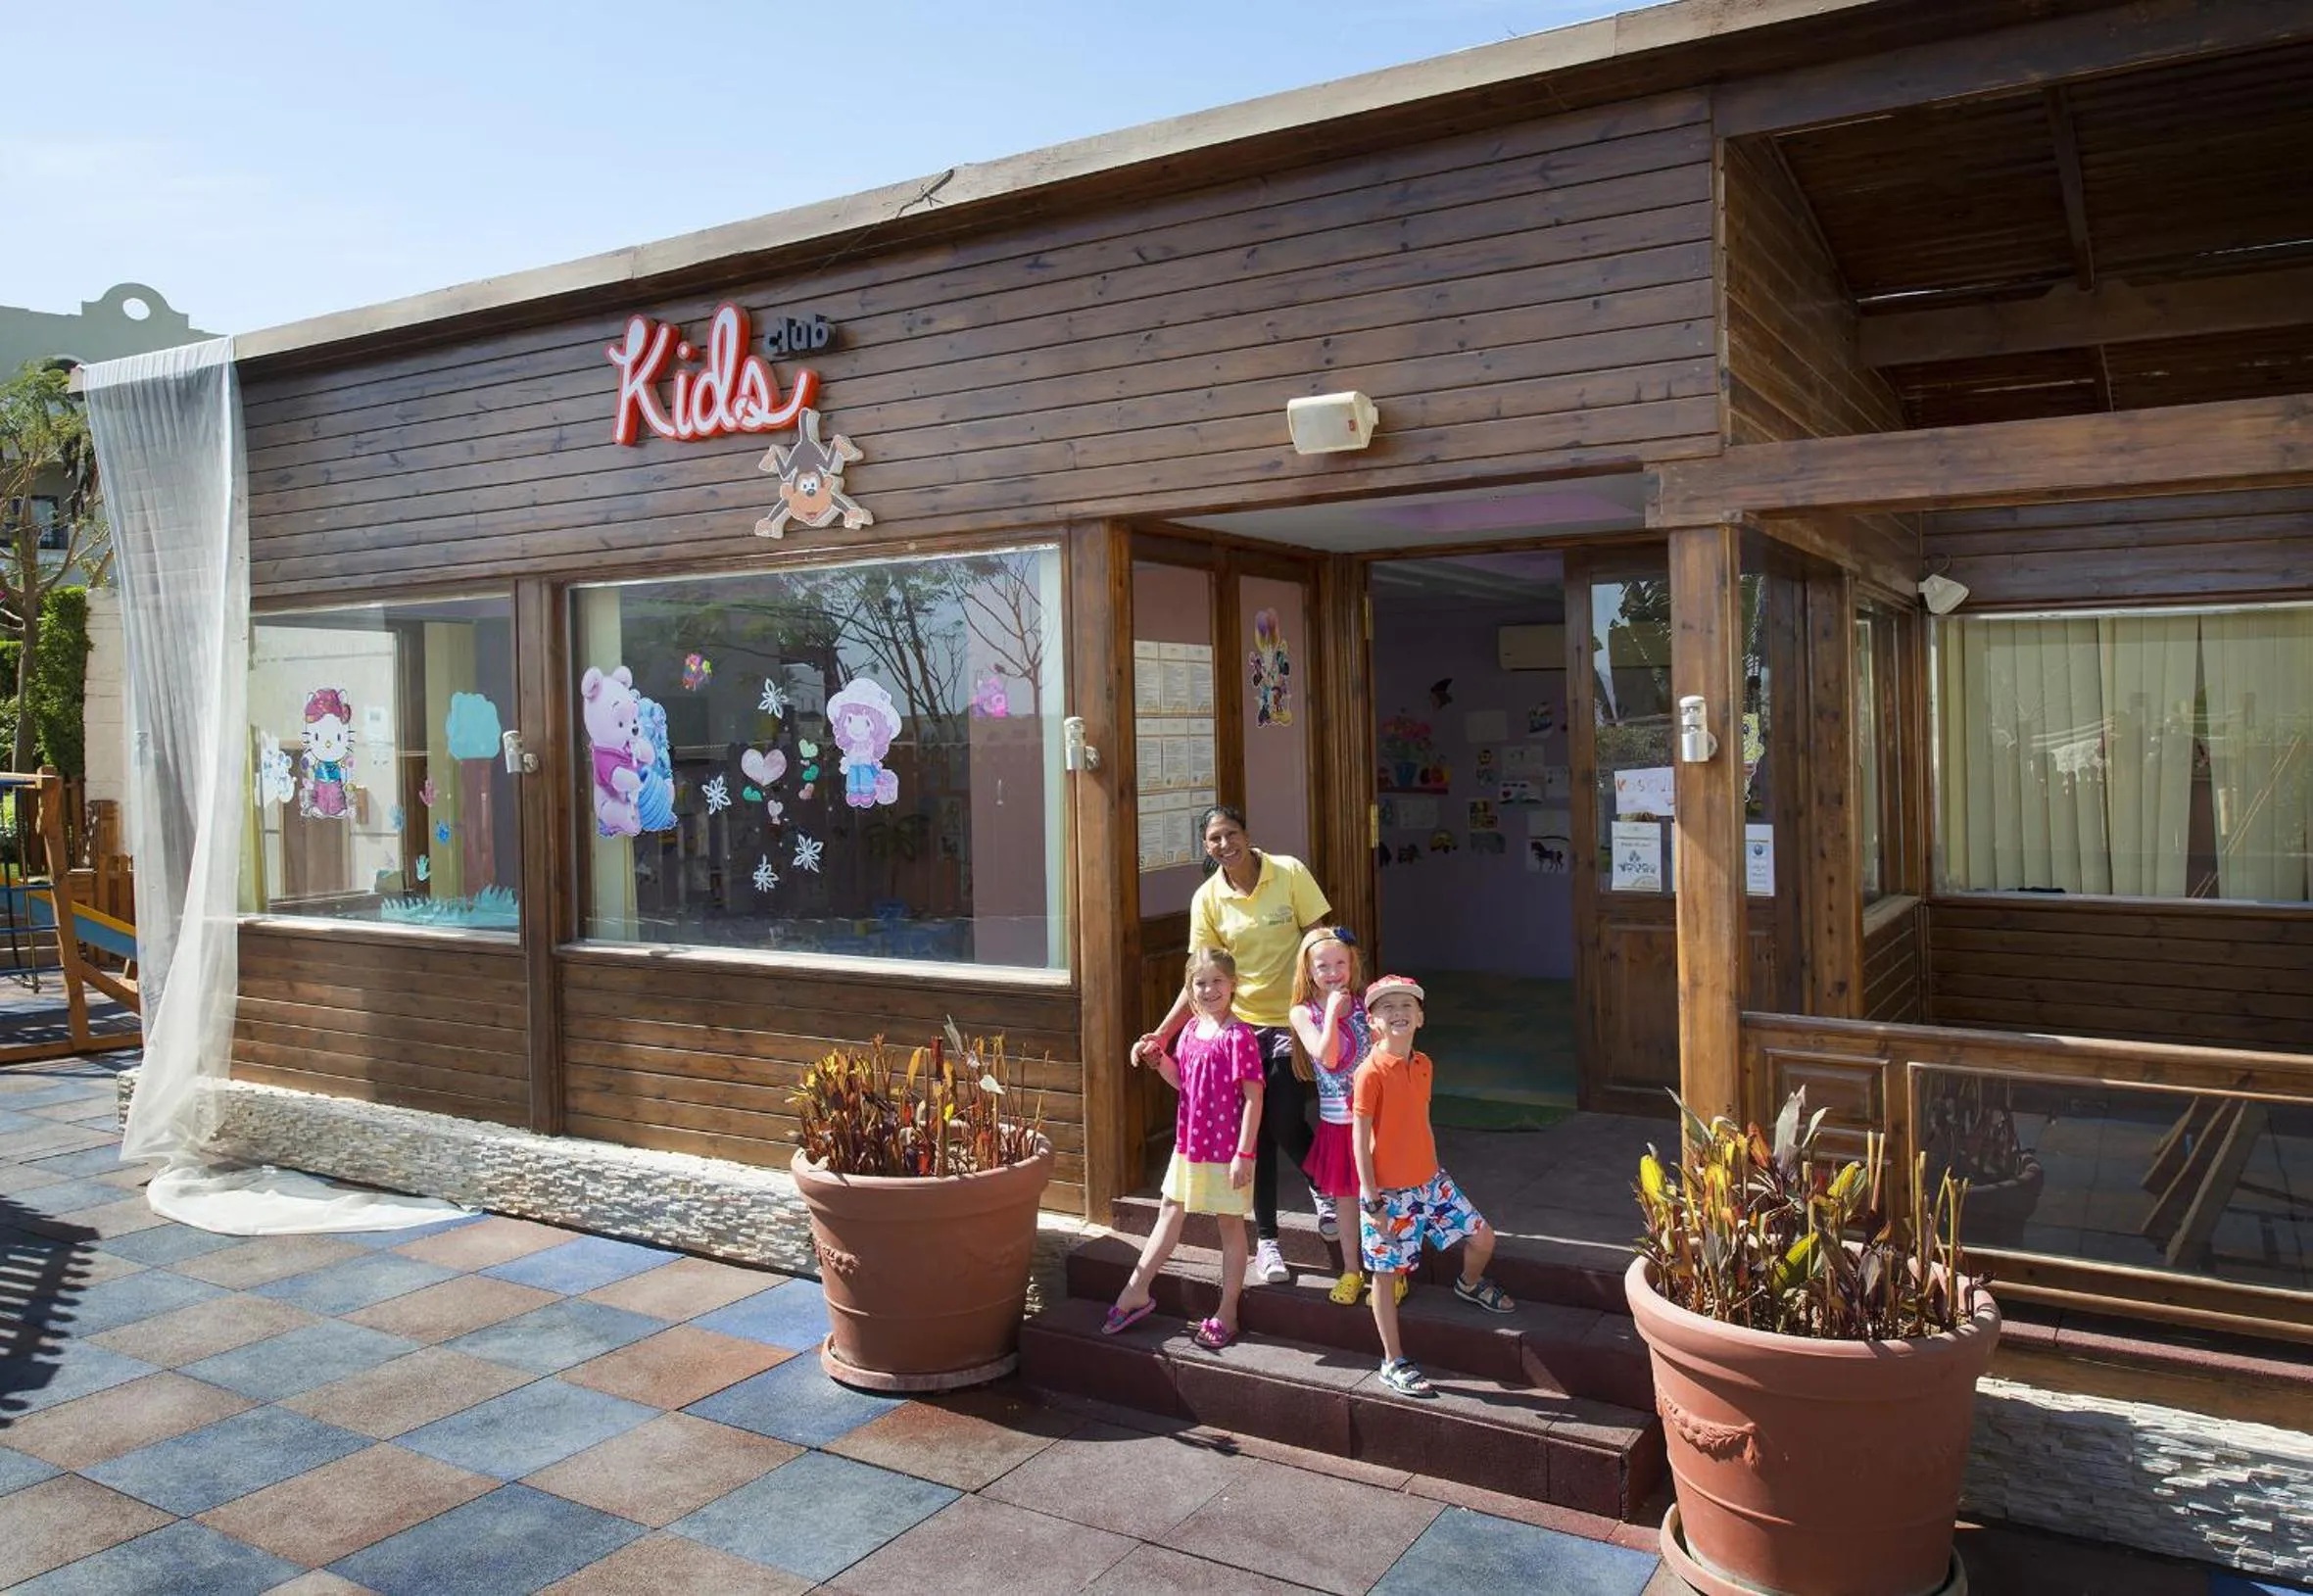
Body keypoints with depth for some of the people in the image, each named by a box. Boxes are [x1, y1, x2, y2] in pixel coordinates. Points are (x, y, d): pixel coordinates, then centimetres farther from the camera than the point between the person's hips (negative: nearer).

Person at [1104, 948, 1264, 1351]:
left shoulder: (1238, 1036, -17)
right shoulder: (1192, 1029, 4)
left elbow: (1253, 1097, -17)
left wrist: (1244, 1153, -19)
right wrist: (1158, 1059, -2)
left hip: (1226, 1148, -7)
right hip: (1189, 1141, 7)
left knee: (1230, 1223, 7)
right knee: (1170, 1212, 17)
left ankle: (1227, 1313, 17)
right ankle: (1136, 1291, 28)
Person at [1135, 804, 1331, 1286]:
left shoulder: (1289, 873, -9)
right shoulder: (1207, 900, -3)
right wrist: (1162, 1034, -9)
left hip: (1292, 1019, -2)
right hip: (1241, 1025, 2)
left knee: (1284, 1121, -11)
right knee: (1258, 1131, 4)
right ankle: (1266, 1241, 18)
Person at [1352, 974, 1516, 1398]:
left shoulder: (1422, 1065, 4)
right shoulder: (1371, 1072, -18)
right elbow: (1360, 1139, -16)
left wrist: (1435, 1172, 17)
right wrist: (1372, 1201, -16)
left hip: (1429, 1181, 7)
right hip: (1388, 1192, -7)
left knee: (1482, 1238, 10)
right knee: (1386, 1274, 4)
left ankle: (1470, 1284, 44)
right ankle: (1394, 1363, 18)